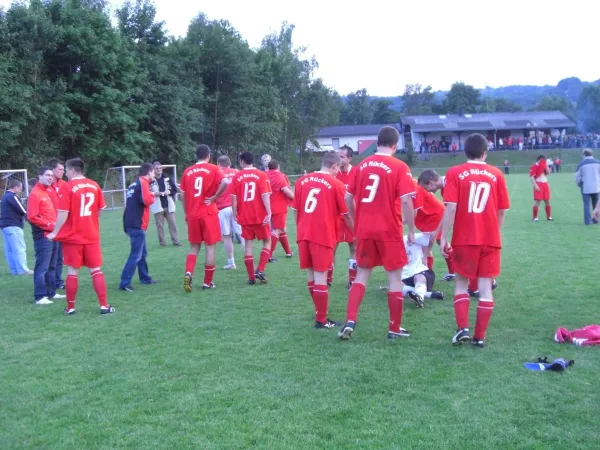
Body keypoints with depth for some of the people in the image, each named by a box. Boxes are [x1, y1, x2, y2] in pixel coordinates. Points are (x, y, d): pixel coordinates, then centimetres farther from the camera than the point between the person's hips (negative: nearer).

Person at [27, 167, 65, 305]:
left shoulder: (49, 191, 15)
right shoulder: (35, 194, -12)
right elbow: (32, 217, -18)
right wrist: (49, 225, -16)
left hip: (53, 234, 9)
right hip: (43, 236, -9)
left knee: (51, 266, 15)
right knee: (42, 267, -8)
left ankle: (51, 293, 23)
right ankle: (40, 297, -5)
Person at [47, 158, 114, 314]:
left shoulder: (67, 187, -11)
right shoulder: (94, 186, 3)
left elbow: (63, 213, -16)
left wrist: (55, 233, -6)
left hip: (72, 237, -3)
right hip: (92, 236, 3)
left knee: (72, 272, 5)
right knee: (96, 271, 7)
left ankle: (70, 307, 14)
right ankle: (104, 306, 4)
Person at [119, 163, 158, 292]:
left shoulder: (134, 184, 18)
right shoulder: (143, 182, -9)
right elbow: (146, 200, -19)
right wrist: (153, 196, -3)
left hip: (131, 223, 10)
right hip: (137, 225, -10)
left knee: (142, 253, 19)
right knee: (136, 254, -9)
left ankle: (145, 278, 29)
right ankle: (124, 283, -11)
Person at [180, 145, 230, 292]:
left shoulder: (187, 171, 7)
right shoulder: (213, 169, -2)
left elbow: (183, 195, 8)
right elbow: (224, 182, -21)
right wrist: (214, 197, -9)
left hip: (192, 215, 3)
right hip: (208, 214, -3)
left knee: (194, 247, 14)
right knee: (210, 247, 5)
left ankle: (188, 273, -9)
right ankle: (207, 282, 8)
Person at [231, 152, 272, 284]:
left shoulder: (237, 177, 1)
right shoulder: (261, 175, -3)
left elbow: (234, 198, -3)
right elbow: (265, 196, -12)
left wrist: (235, 214, 6)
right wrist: (269, 213, -16)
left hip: (244, 216, 2)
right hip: (260, 215, -2)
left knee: (248, 243, 9)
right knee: (267, 241, 13)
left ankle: (251, 277, 7)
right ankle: (260, 271, -4)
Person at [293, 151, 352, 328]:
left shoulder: (302, 180, 9)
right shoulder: (336, 184, -4)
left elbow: (295, 210, 12)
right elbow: (346, 214, 1)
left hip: (304, 234, 5)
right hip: (323, 235, -5)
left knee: (310, 273, 15)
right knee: (320, 275, -2)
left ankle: (319, 311, 29)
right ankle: (321, 320, 2)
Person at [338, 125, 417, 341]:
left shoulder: (362, 165, 5)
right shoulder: (399, 167, -7)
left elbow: (348, 198, 6)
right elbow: (406, 201, -15)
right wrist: (411, 230, -5)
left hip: (364, 230, 4)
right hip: (389, 230, -4)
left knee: (362, 275, 14)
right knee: (395, 278, 8)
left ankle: (350, 321, 2)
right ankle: (395, 328, 14)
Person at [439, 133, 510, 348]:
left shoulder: (455, 173, -3)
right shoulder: (496, 174, 3)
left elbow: (451, 208, -11)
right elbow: (502, 211, 7)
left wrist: (443, 237, -7)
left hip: (464, 239, -1)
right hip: (490, 239, 1)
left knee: (461, 282, 13)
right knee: (485, 287, 6)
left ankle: (463, 328, -1)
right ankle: (480, 336, 9)